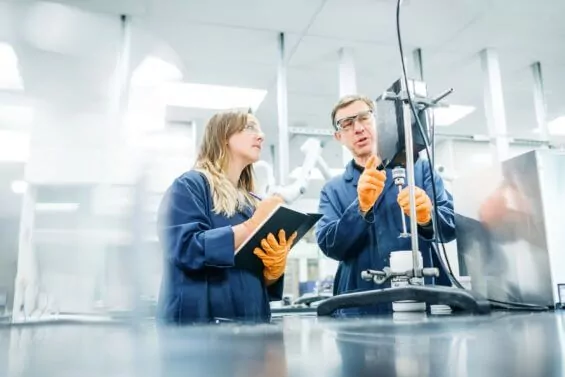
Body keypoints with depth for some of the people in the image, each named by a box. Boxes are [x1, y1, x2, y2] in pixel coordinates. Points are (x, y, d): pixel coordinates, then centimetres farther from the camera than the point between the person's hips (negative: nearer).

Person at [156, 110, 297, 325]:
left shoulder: (253, 203, 15)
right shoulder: (190, 185, -3)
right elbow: (184, 247, -18)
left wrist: (275, 268, -6)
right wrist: (251, 227, -17)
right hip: (199, 321, -6)